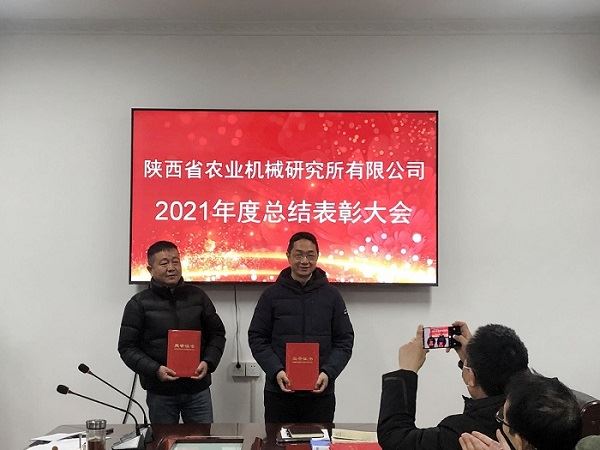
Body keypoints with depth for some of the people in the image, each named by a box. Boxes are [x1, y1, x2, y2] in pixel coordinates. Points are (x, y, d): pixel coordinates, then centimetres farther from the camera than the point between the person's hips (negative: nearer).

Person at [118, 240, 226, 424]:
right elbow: (127, 347, -3)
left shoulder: (197, 296, 6)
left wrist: (208, 363, -6)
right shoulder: (138, 304, -1)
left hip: (198, 389, 2)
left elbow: (217, 333, 12)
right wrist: (155, 370, -17)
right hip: (160, 392, -2)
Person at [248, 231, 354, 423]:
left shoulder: (331, 295, 5)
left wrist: (328, 372, -10)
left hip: (320, 392, 0)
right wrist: (276, 371, -12)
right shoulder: (272, 295, 3)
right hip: (279, 393, 0)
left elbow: (345, 341, 5)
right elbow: (257, 338, 2)